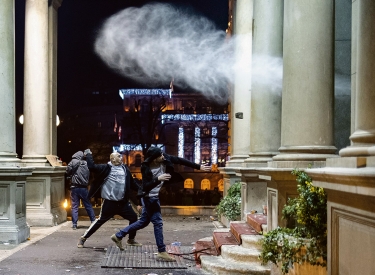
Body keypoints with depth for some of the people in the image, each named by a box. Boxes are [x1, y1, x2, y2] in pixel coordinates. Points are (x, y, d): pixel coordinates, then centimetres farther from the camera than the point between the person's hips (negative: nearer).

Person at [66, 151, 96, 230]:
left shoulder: (73, 162, -6)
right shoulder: (86, 163, 5)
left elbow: (68, 172, -5)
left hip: (75, 187, -3)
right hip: (84, 188, 3)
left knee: (74, 206, 2)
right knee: (88, 206, 11)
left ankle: (74, 224, 0)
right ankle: (93, 221, 13)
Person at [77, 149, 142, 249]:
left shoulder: (125, 168, 10)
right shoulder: (106, 168, -6)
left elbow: (132, 183, 22)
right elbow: (92, 167, -18)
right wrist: (88, 154, -10)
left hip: (123, 202, 5)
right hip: (109, 203, -5)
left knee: (134, 217, 7)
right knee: (100, 221, -1)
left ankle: (131, 240, 26)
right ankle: (83, 238, 13)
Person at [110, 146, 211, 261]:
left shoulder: (165, 159, -11)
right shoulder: (146, 168, -25)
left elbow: (181, 161, -6)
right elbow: (146, 187, -28)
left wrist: (199, 167, -5)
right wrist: (158, 179, -41)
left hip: (154, 196, 8)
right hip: (149, 197, -8)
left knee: (144, 222, 17)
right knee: (158, 222, -5)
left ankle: (118, 236, 28)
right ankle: (162, 252, 3)